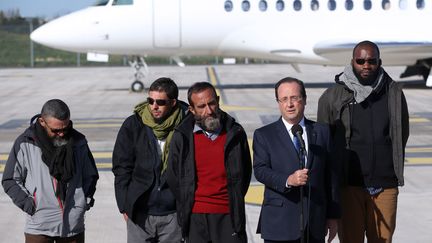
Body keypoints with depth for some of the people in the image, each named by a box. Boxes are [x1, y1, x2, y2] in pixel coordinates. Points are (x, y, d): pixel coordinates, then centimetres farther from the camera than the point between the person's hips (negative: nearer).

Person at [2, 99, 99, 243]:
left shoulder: (78, 142, 3)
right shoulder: (25, 143, -7)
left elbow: (91, 175, 15)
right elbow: (9, 180, -1)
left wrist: (86, 198, 2)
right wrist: (27, 202, -11)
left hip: (73, 225, 3)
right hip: (39, 226, -3)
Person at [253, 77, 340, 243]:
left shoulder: (322, 132, 9)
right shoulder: (264, 135, 4)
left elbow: (331, 175, 9)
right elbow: (260, 170, -9)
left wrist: (333, 215, 7)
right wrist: (287, 180, -26)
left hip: (315, 224, 2)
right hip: (279, 224, -2)